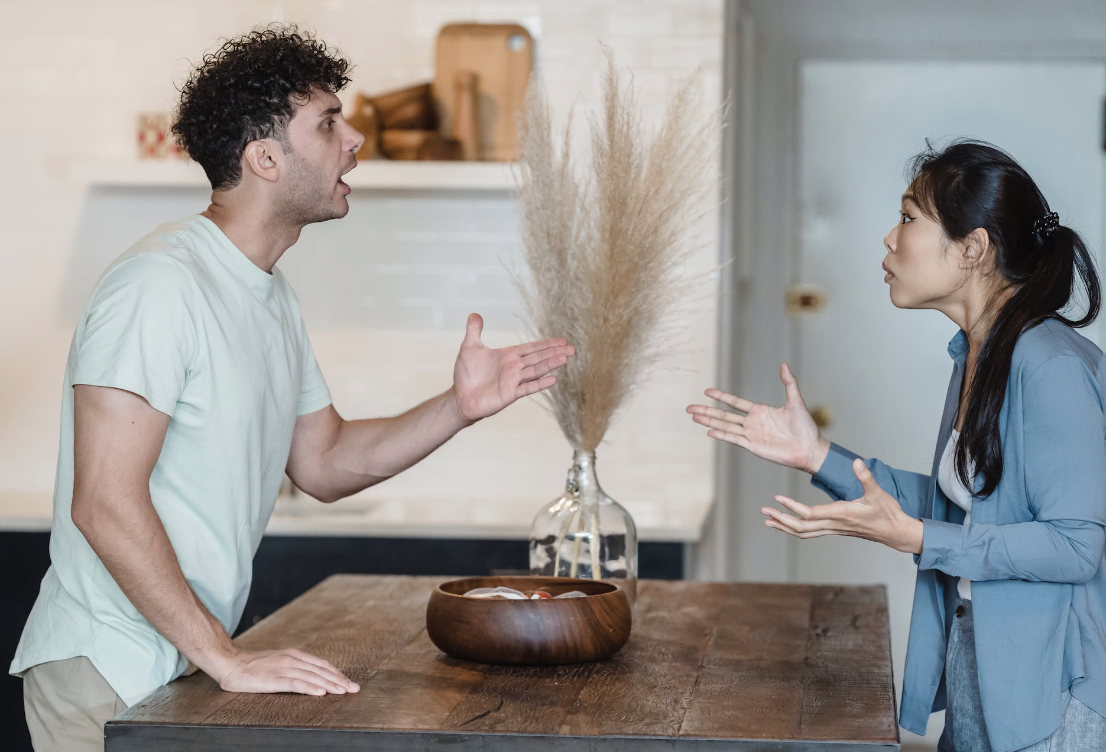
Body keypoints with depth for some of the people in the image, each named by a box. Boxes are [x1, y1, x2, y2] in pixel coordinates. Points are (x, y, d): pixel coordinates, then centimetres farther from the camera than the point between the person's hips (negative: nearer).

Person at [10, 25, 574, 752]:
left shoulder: (275, 297, 11)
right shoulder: (161, 282, -19)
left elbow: (324, 462, 16)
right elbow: (104, 503, -25)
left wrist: (458, 408, 2)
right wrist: (225, 658, -25)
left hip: (188, 666, 9)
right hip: (108, 671, -8)